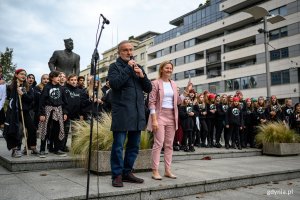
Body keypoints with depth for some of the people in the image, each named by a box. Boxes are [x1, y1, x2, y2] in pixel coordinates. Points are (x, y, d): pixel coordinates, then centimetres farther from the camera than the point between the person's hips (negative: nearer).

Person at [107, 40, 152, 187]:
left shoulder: (138, 67, 20)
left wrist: (142, 76, -3)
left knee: (134, 145, 10)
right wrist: (128, 68, -10)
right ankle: (117, 175, 9)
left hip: (138, 113, 6)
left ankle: (127, 172, 23)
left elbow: (149, 88, 15)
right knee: (118, 145, -2)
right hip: (121, 112, -6)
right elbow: (114, 83, -15)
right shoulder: (114, 66, 4)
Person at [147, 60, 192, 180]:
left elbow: (178, 102, 15)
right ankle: (155, 171, -3)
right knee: (159, 143, -10)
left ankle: (167, 170, 14)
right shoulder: (156, 83, -3)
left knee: (169, 144, 7)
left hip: (172, 116, 6)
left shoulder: (173, 84, 14)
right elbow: (151, 102, -9)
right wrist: (154, 119, -17)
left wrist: (186, 91, 4)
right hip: (160, 115, -6)